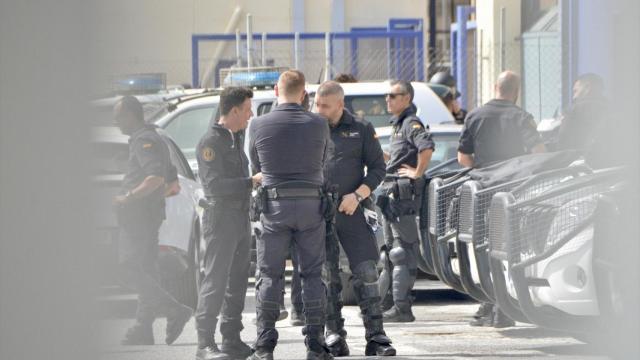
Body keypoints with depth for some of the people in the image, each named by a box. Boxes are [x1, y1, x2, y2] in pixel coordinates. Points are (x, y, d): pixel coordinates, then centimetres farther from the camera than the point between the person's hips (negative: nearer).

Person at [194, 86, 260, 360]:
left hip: (241, 217, 9)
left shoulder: (236, 139, 19)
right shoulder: (211, 142, -11)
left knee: (237, 281, 10)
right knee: (215, 281, -11)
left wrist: (257, 180, 12)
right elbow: (214, 184, -19)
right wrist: (252, 181, -18)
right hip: (221, 217, -9)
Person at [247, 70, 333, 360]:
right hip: (311, 205, 1)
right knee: (312, 274, 6)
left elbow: (256, 165, 11)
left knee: (270, 275, 4)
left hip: (275, 205, -1)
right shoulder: (318, 125, 0)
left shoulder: (259, 126, -3)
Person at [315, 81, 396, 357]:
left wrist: (357, 195, -8)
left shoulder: (361, 130, 6)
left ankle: (375, 336, -4)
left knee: (366, 272, -6)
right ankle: (334, 336, 8)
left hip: (352, 211, -1)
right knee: (326, 275, 2)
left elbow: (378, 169, 6)